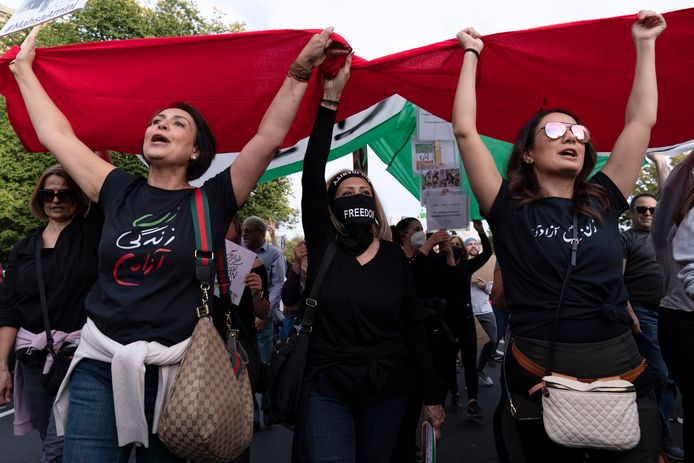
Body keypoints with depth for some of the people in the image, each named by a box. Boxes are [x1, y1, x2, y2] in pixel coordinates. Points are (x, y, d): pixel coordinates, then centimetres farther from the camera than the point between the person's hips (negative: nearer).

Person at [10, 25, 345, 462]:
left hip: (175, 373, -2)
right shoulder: (120, 192, 8)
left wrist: (300, 71, -8)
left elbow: (268, 138, -8)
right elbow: (56, 134, 15)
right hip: (98, 365, 2)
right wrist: (23, 68, 24)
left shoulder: (212, 201, -1)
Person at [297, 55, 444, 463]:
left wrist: (433, 395, 2)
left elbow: (414, 326, 3)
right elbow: (312, 175, -15)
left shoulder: (394, 256, 1)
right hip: (326, 390, -2)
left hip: (387, 391, 2)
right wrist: (330, 101, -20)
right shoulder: (322, 245, -3)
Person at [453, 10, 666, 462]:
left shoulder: (603, 202, 6)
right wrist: (472, 54, 2)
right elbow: (465, 131, -7)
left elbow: (642, 121, 9)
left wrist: (645, 44, 16)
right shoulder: (510, 211, -4)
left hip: (622, 373, 3)